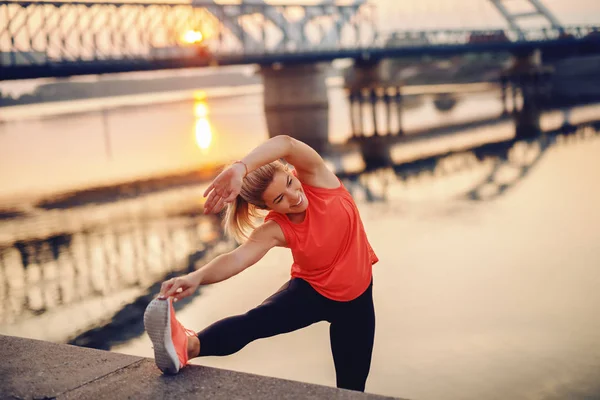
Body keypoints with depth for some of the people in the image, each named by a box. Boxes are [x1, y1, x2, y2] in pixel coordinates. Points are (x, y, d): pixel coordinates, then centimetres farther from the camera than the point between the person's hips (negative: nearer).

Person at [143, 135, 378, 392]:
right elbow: (238, 258, -38)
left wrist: (240, 167, -54)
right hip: (312, 291, -1)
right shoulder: (276, 229, -21)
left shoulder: (316, 178, -19)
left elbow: (286, 144, -40)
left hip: (356, 297, 2)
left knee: (351, 387, 5)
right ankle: (187, 345, -52)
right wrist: (196, 277, -58)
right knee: (256, 320, -31)